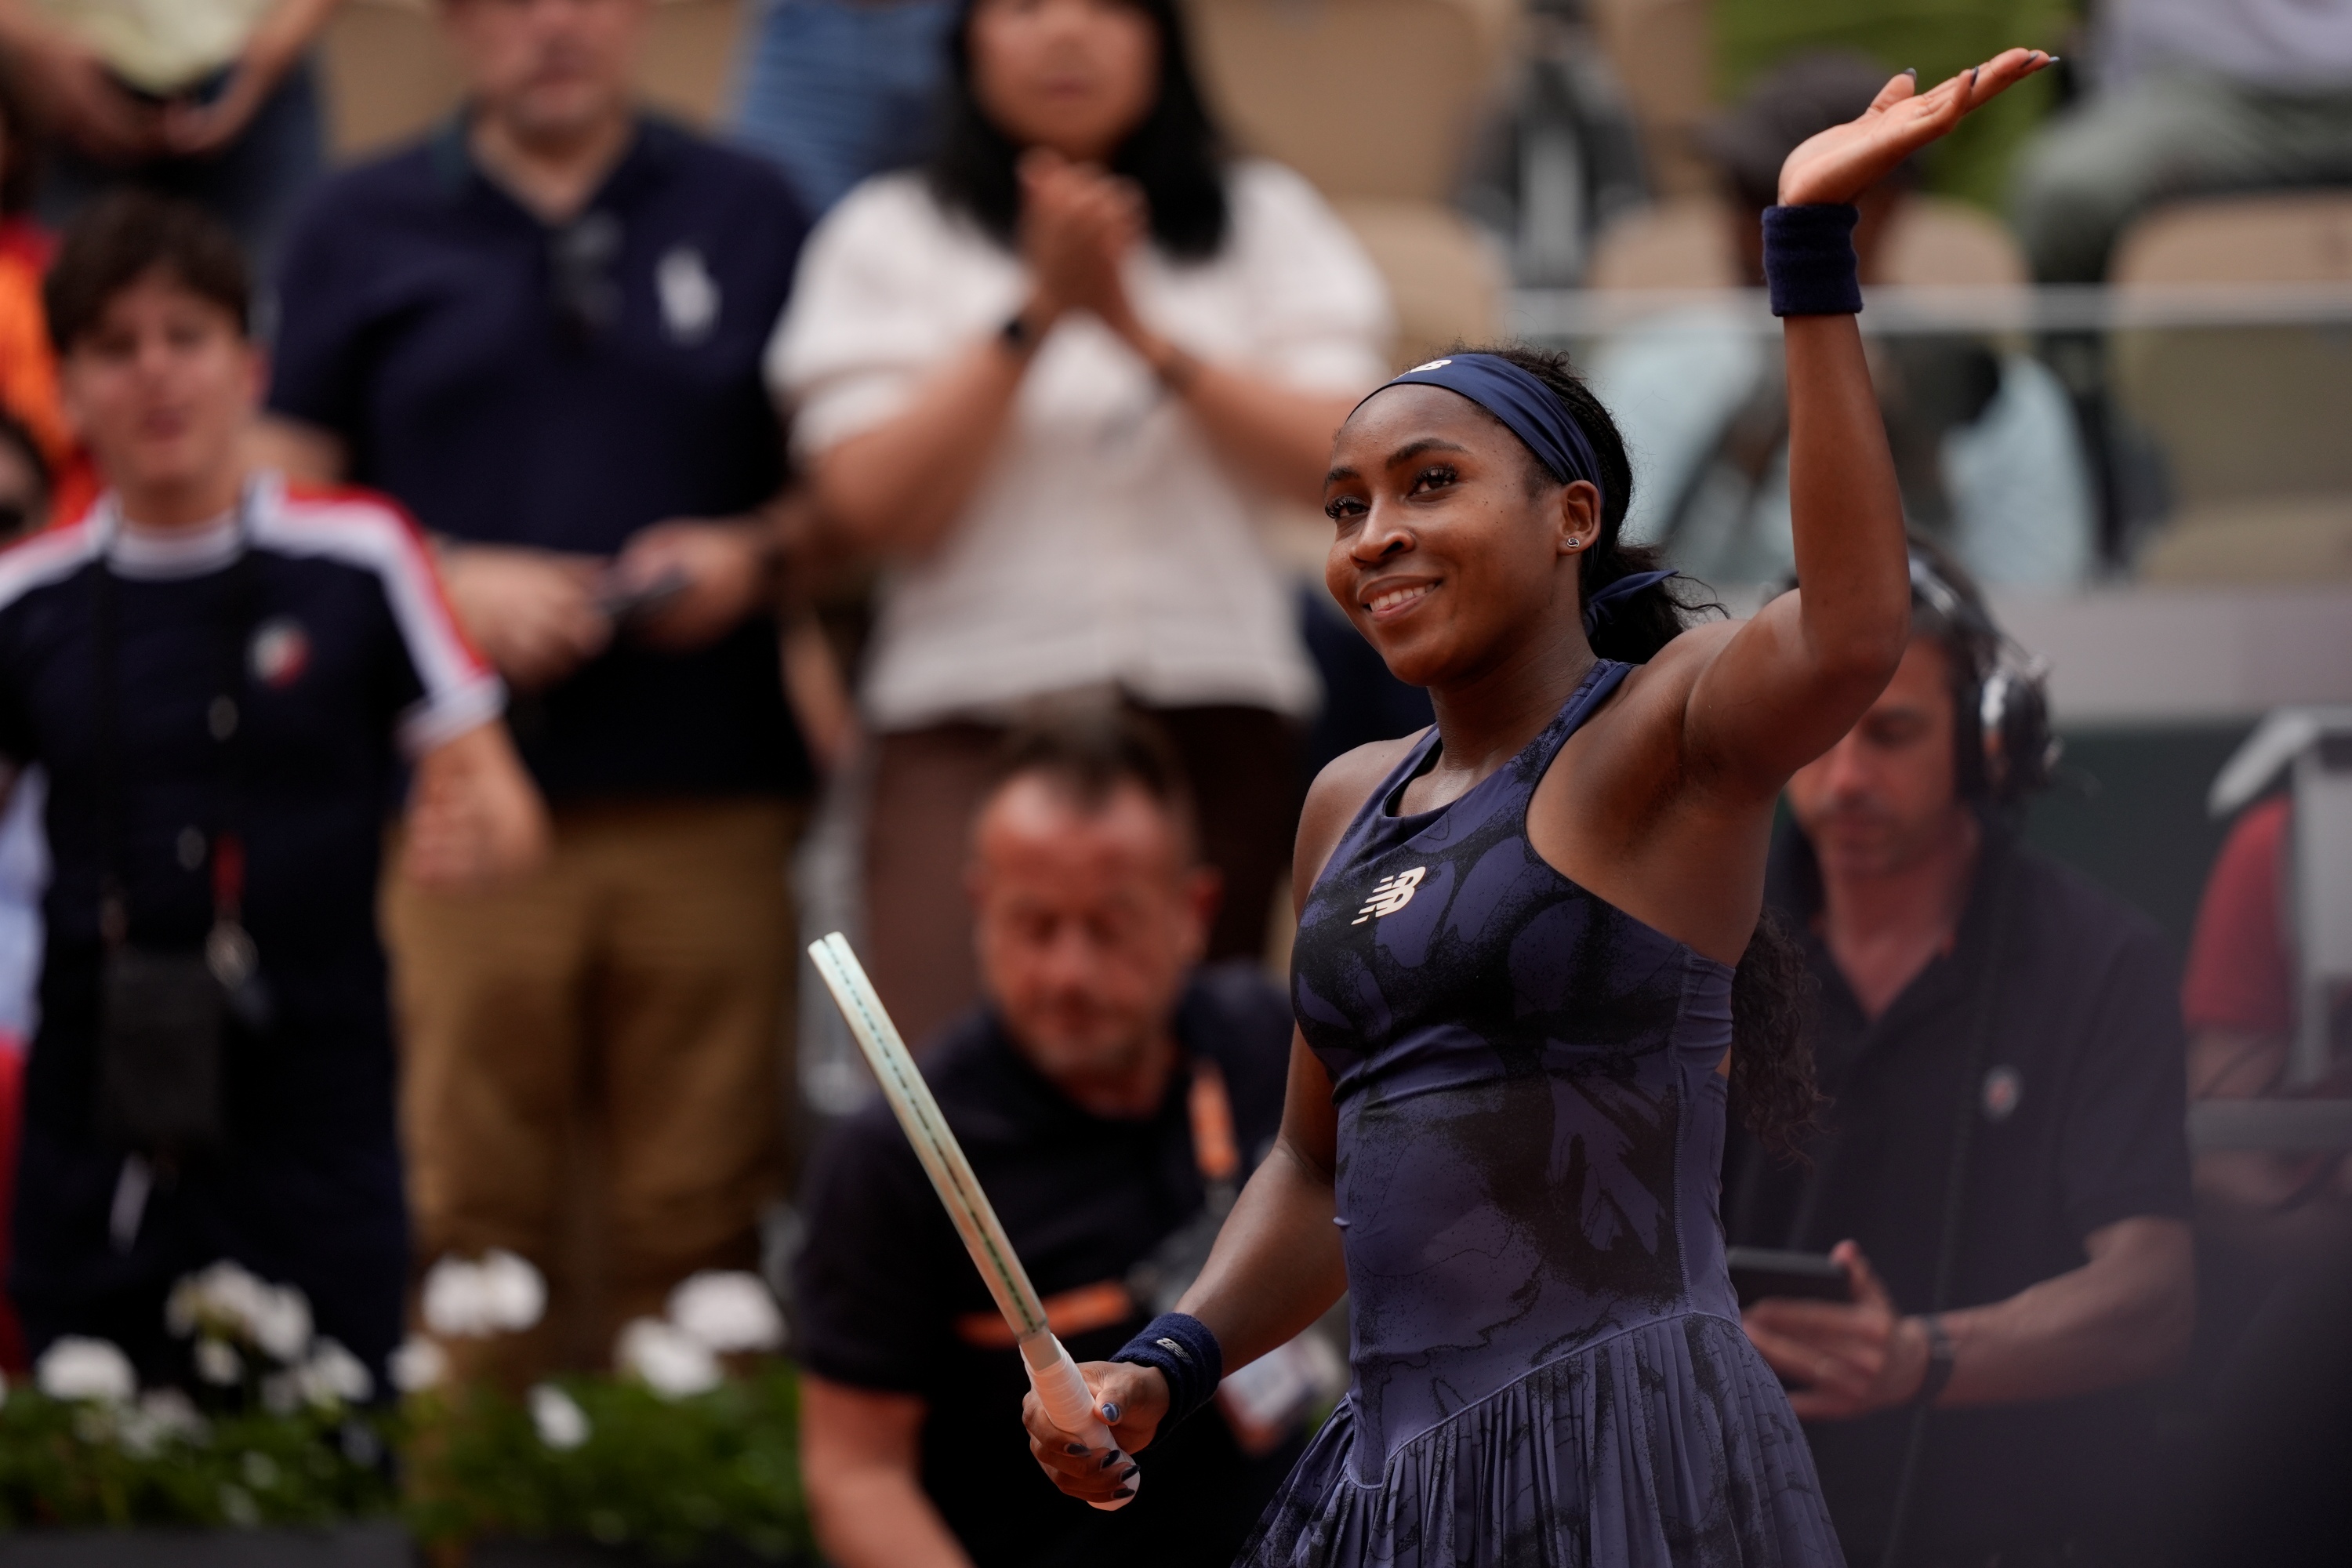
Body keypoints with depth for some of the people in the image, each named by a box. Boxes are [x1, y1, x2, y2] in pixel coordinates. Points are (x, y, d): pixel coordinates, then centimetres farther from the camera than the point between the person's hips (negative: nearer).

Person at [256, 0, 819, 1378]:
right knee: (475, 1205, -5)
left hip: (710, 796, 1)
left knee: (699, 1212, -2)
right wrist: (452, 582, -7)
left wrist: (752, 554, -4)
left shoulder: (749, 215, 14)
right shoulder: (368, 229, 12)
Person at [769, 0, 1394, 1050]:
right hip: (969, 727, -2)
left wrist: (1137, 327, -10)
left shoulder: (1265, 223, 13)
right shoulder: (890, 238, 8)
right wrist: (1037, 313, -9)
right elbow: (870, 504, -4)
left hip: (1216, 719, 2)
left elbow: (1334, 466, -1)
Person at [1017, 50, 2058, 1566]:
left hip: (1623, 1444, -7)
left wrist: (1814, 251, -33)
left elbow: (1850, 634, -29)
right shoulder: (1354, 803, 15)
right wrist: (1165, 1367, 9)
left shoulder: (1665, 731, -6)